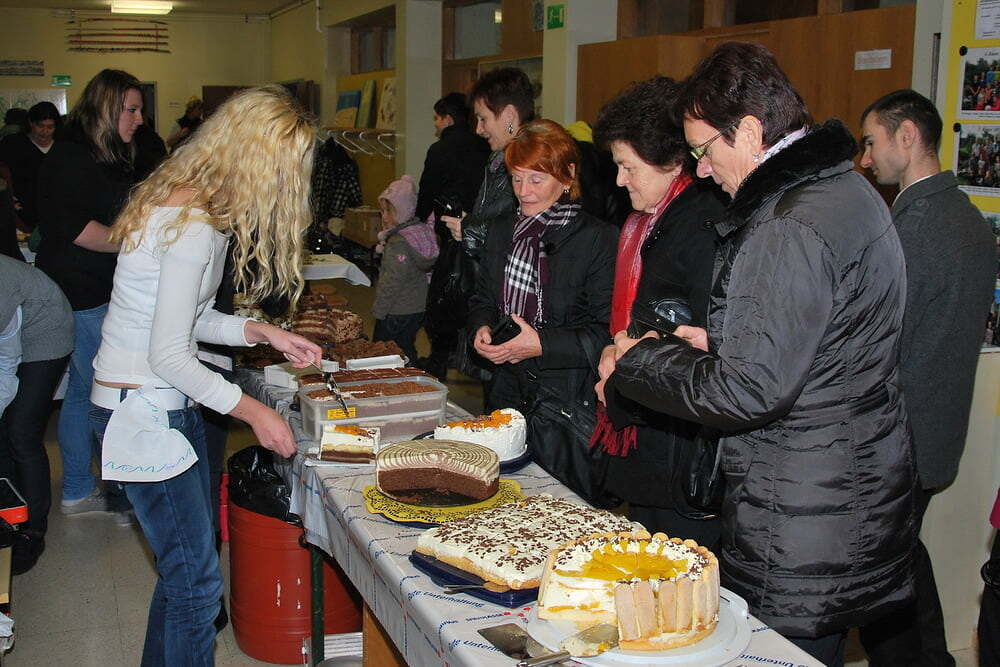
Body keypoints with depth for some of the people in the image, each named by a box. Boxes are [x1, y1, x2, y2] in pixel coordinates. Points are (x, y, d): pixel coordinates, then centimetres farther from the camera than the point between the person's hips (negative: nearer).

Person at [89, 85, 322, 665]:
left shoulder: (190, 204, 7)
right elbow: (169, 353, -23)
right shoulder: (193, 226, -24)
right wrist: (252, 410, -14)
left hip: (168, 405, 10)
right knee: (196, 577, -2)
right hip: (143, 413, -10)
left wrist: (262, 332, 4)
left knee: (189, 559, 21)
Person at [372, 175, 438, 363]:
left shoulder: (398, 243, -22)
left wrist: (378, 310, -13)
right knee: (406, 350, 18)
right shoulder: (422, 229, 4)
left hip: (397, 312, -9)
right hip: (418, 307, 9)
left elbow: (392, 282, -21)